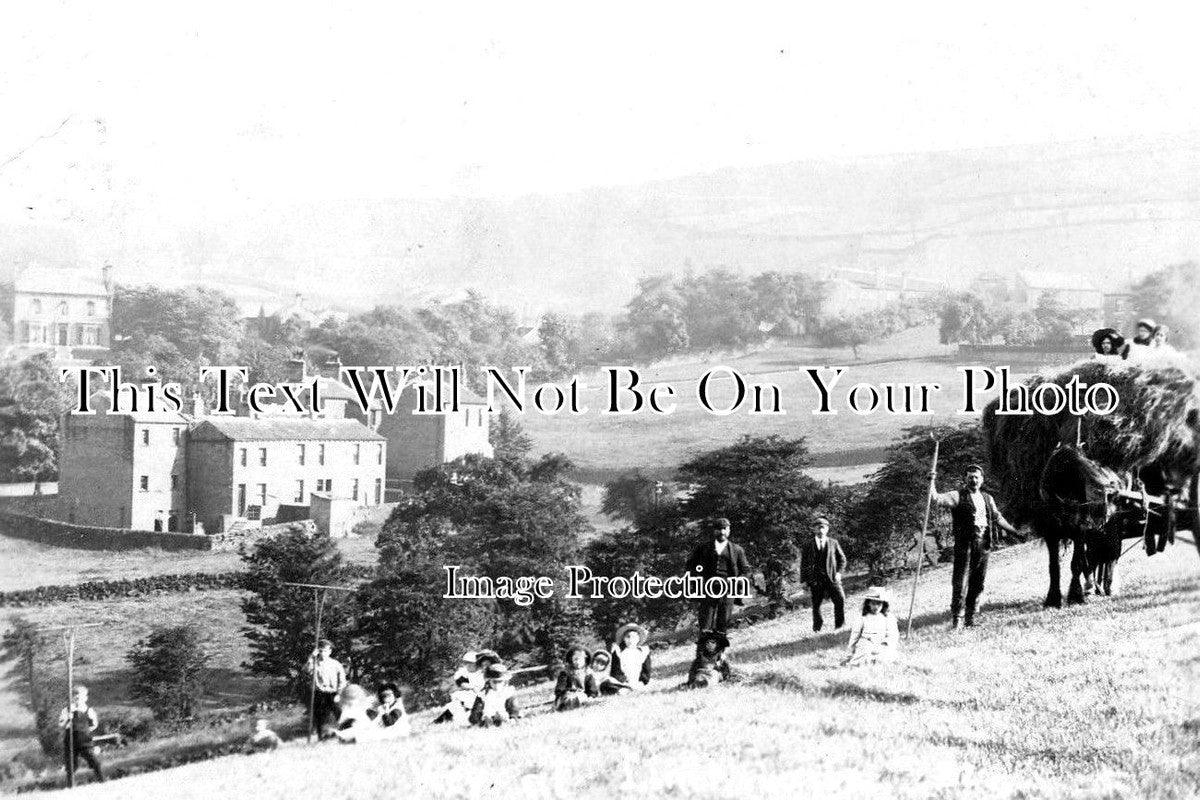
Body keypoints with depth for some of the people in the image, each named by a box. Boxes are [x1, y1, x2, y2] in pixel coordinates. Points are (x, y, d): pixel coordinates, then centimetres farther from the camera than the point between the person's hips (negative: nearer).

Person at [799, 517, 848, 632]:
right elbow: (803, 565, 8)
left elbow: (842, 559, 16)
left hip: (831, 578, 0)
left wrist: (838, 572, 0)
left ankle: (839, 625, -7)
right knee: (816, 605, 3)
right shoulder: (808, 545, 7)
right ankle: (817, 627, 20)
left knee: (840, 600, -16)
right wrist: (804, 582, 2)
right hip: (815, 580, 0)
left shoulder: (833, 543, 9)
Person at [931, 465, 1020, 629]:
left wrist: (1015, 531, 31)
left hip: (983, 544, 6)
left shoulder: (988, 498, 18)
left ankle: (970, 618, 17)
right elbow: (937, 499, -14)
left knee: (978, 583, 8)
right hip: (965, 543, -6)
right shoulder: (958, 496, -1)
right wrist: (932, 482, -26)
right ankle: (956, 618, -5)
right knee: (959, 581, -8)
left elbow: (998, 518, 28)